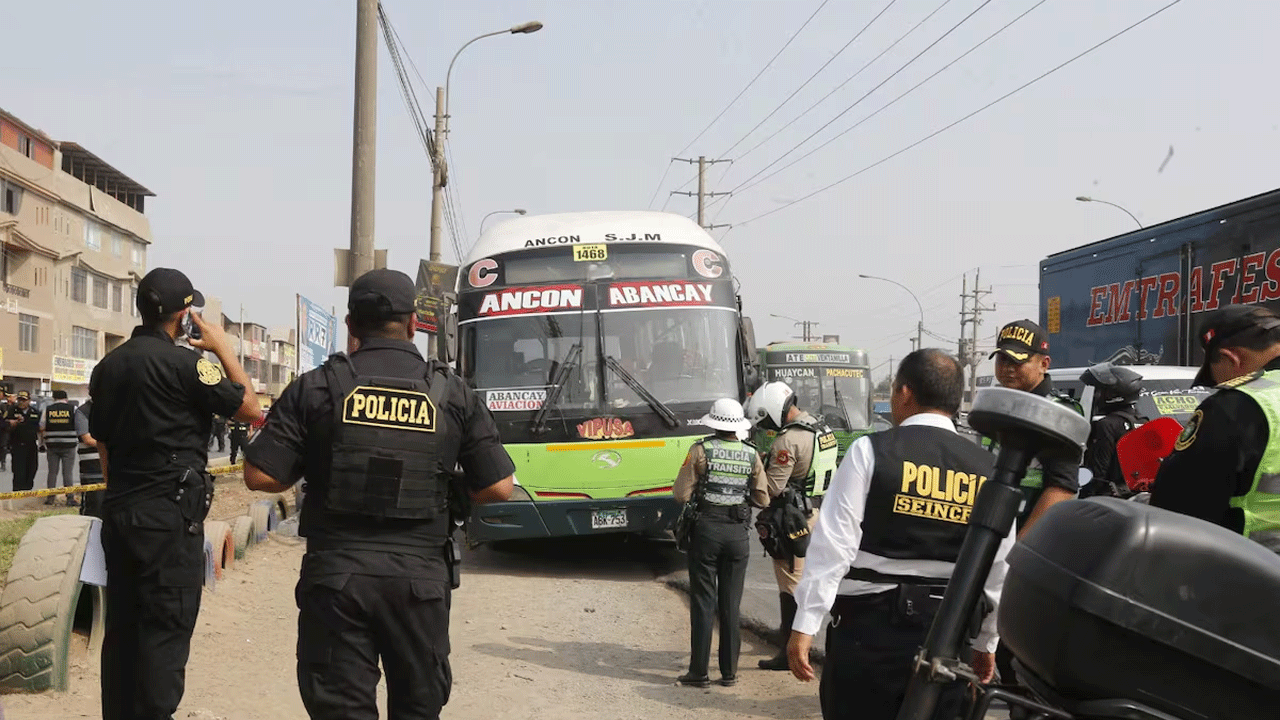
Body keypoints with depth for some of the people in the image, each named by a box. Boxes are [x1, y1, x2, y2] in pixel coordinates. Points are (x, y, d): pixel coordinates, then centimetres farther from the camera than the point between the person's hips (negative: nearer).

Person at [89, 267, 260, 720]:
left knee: (121, 625, 12)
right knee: (166, 629, -3)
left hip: (118, 512, 8)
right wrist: (222, 347, 0)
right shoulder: (181, 362, -13)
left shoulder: (107, 367, 10)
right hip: (170, 513, -8)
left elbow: (102, 442, 15)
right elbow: (248, 406, -9)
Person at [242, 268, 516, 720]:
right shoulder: (454, 394, 1)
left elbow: (261, 476, -5)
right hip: (421, 575, 1)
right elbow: (498, 487, 1)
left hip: (336, 573, -1)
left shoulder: (317, 387, -2)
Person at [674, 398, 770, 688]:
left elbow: (681, 494, -7)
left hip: (706, 530, -2)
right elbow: (762, 500, 3)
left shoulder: (701, 450, -7)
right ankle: (729, 672, 14)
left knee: (703, 602, 4)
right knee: (731, 605, 10)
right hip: (738, 533, 2)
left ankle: (699, 672, 6)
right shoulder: (752, 455, 1)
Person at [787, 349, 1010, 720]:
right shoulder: (989, 470, 5)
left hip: (869, 627, -3)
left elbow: (834, 543, -10)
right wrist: (985, 641, 20)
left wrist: (806, 623, -7)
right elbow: (999, 567, 9)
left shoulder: (872, 451, -6)